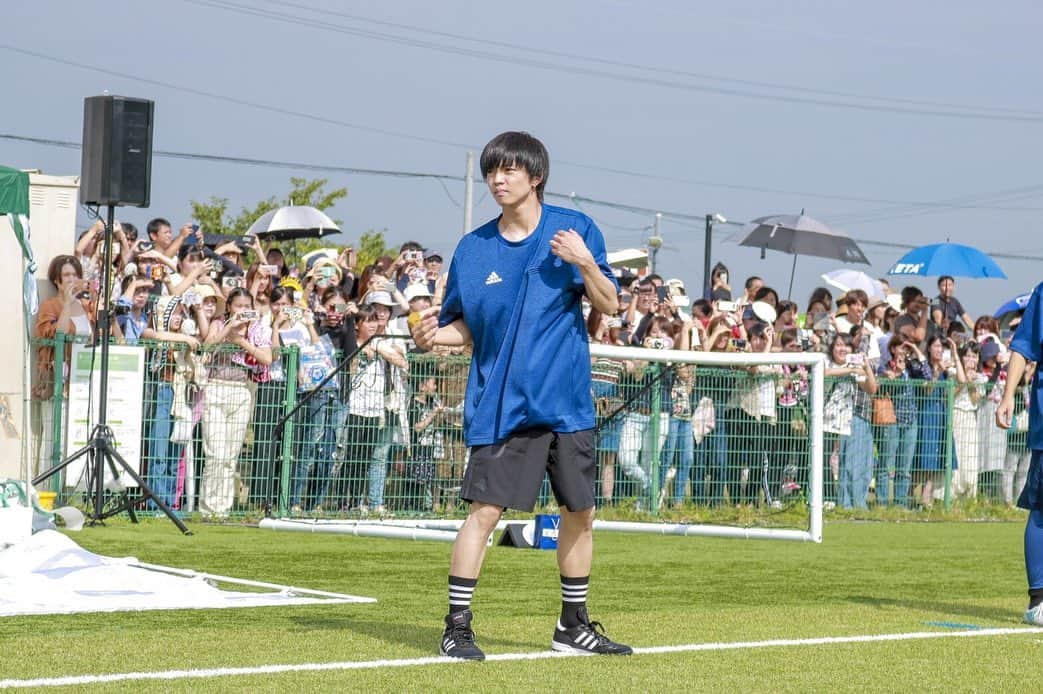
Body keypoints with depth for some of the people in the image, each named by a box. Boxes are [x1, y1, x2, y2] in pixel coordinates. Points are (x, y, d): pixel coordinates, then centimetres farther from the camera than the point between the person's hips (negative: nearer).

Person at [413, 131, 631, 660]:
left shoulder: (575, 229, 0)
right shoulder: (473, 248, 2)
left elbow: (609, 306, -1)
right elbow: (463, 325, 9)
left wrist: (586, 264, -18)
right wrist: (433, 335, -12)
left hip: (567, 402, 2)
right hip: (500, 405, -2)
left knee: (579, 513, 9)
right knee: (485, 510, -11)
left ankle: (573, 625, 24)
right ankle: (457, 627, -5)